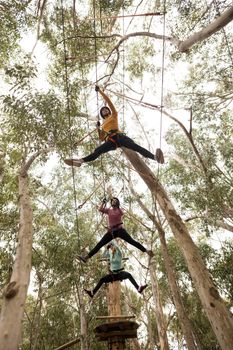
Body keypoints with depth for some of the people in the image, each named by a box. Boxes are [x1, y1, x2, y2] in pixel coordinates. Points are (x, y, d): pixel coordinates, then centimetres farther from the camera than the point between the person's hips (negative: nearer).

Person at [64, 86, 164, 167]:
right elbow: (102, 138, 30)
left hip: (119, 136, -4)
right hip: (110, 141, 4)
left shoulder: (114, 115, 24)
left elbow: (109, 101, 16)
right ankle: (80, 161, -35)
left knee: (135, 146, -29)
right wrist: (98, 128, 17)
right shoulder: (103, 124, 34)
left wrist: (99, 91, 15)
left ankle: (155, 157, -46)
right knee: (97, 151, -18)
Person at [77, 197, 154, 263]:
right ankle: (86, 257, -1)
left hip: (119, 230, -3)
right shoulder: (108, 210, 11)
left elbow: (122, 213, -20)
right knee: (99, 244, -1)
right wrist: (103, 202, -8)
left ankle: (147, 251, -13)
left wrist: (117, 207, -27)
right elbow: (100, 209, -4)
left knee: (132, 241, -12)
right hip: (111, 231, 3)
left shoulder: (119, 210, 5)